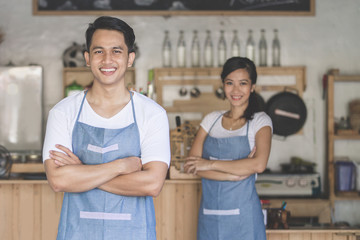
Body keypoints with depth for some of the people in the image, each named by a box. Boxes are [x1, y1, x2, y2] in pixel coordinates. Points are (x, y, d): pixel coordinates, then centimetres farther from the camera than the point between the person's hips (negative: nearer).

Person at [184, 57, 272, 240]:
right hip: (209, 215, 3)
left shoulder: (260, 121, 0)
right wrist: (235, 174, -14)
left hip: (242, 214, -3)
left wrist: (210, 164, -12)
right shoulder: (211, 119, 10)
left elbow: (258, 164, -17)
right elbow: (191, 165, -2)